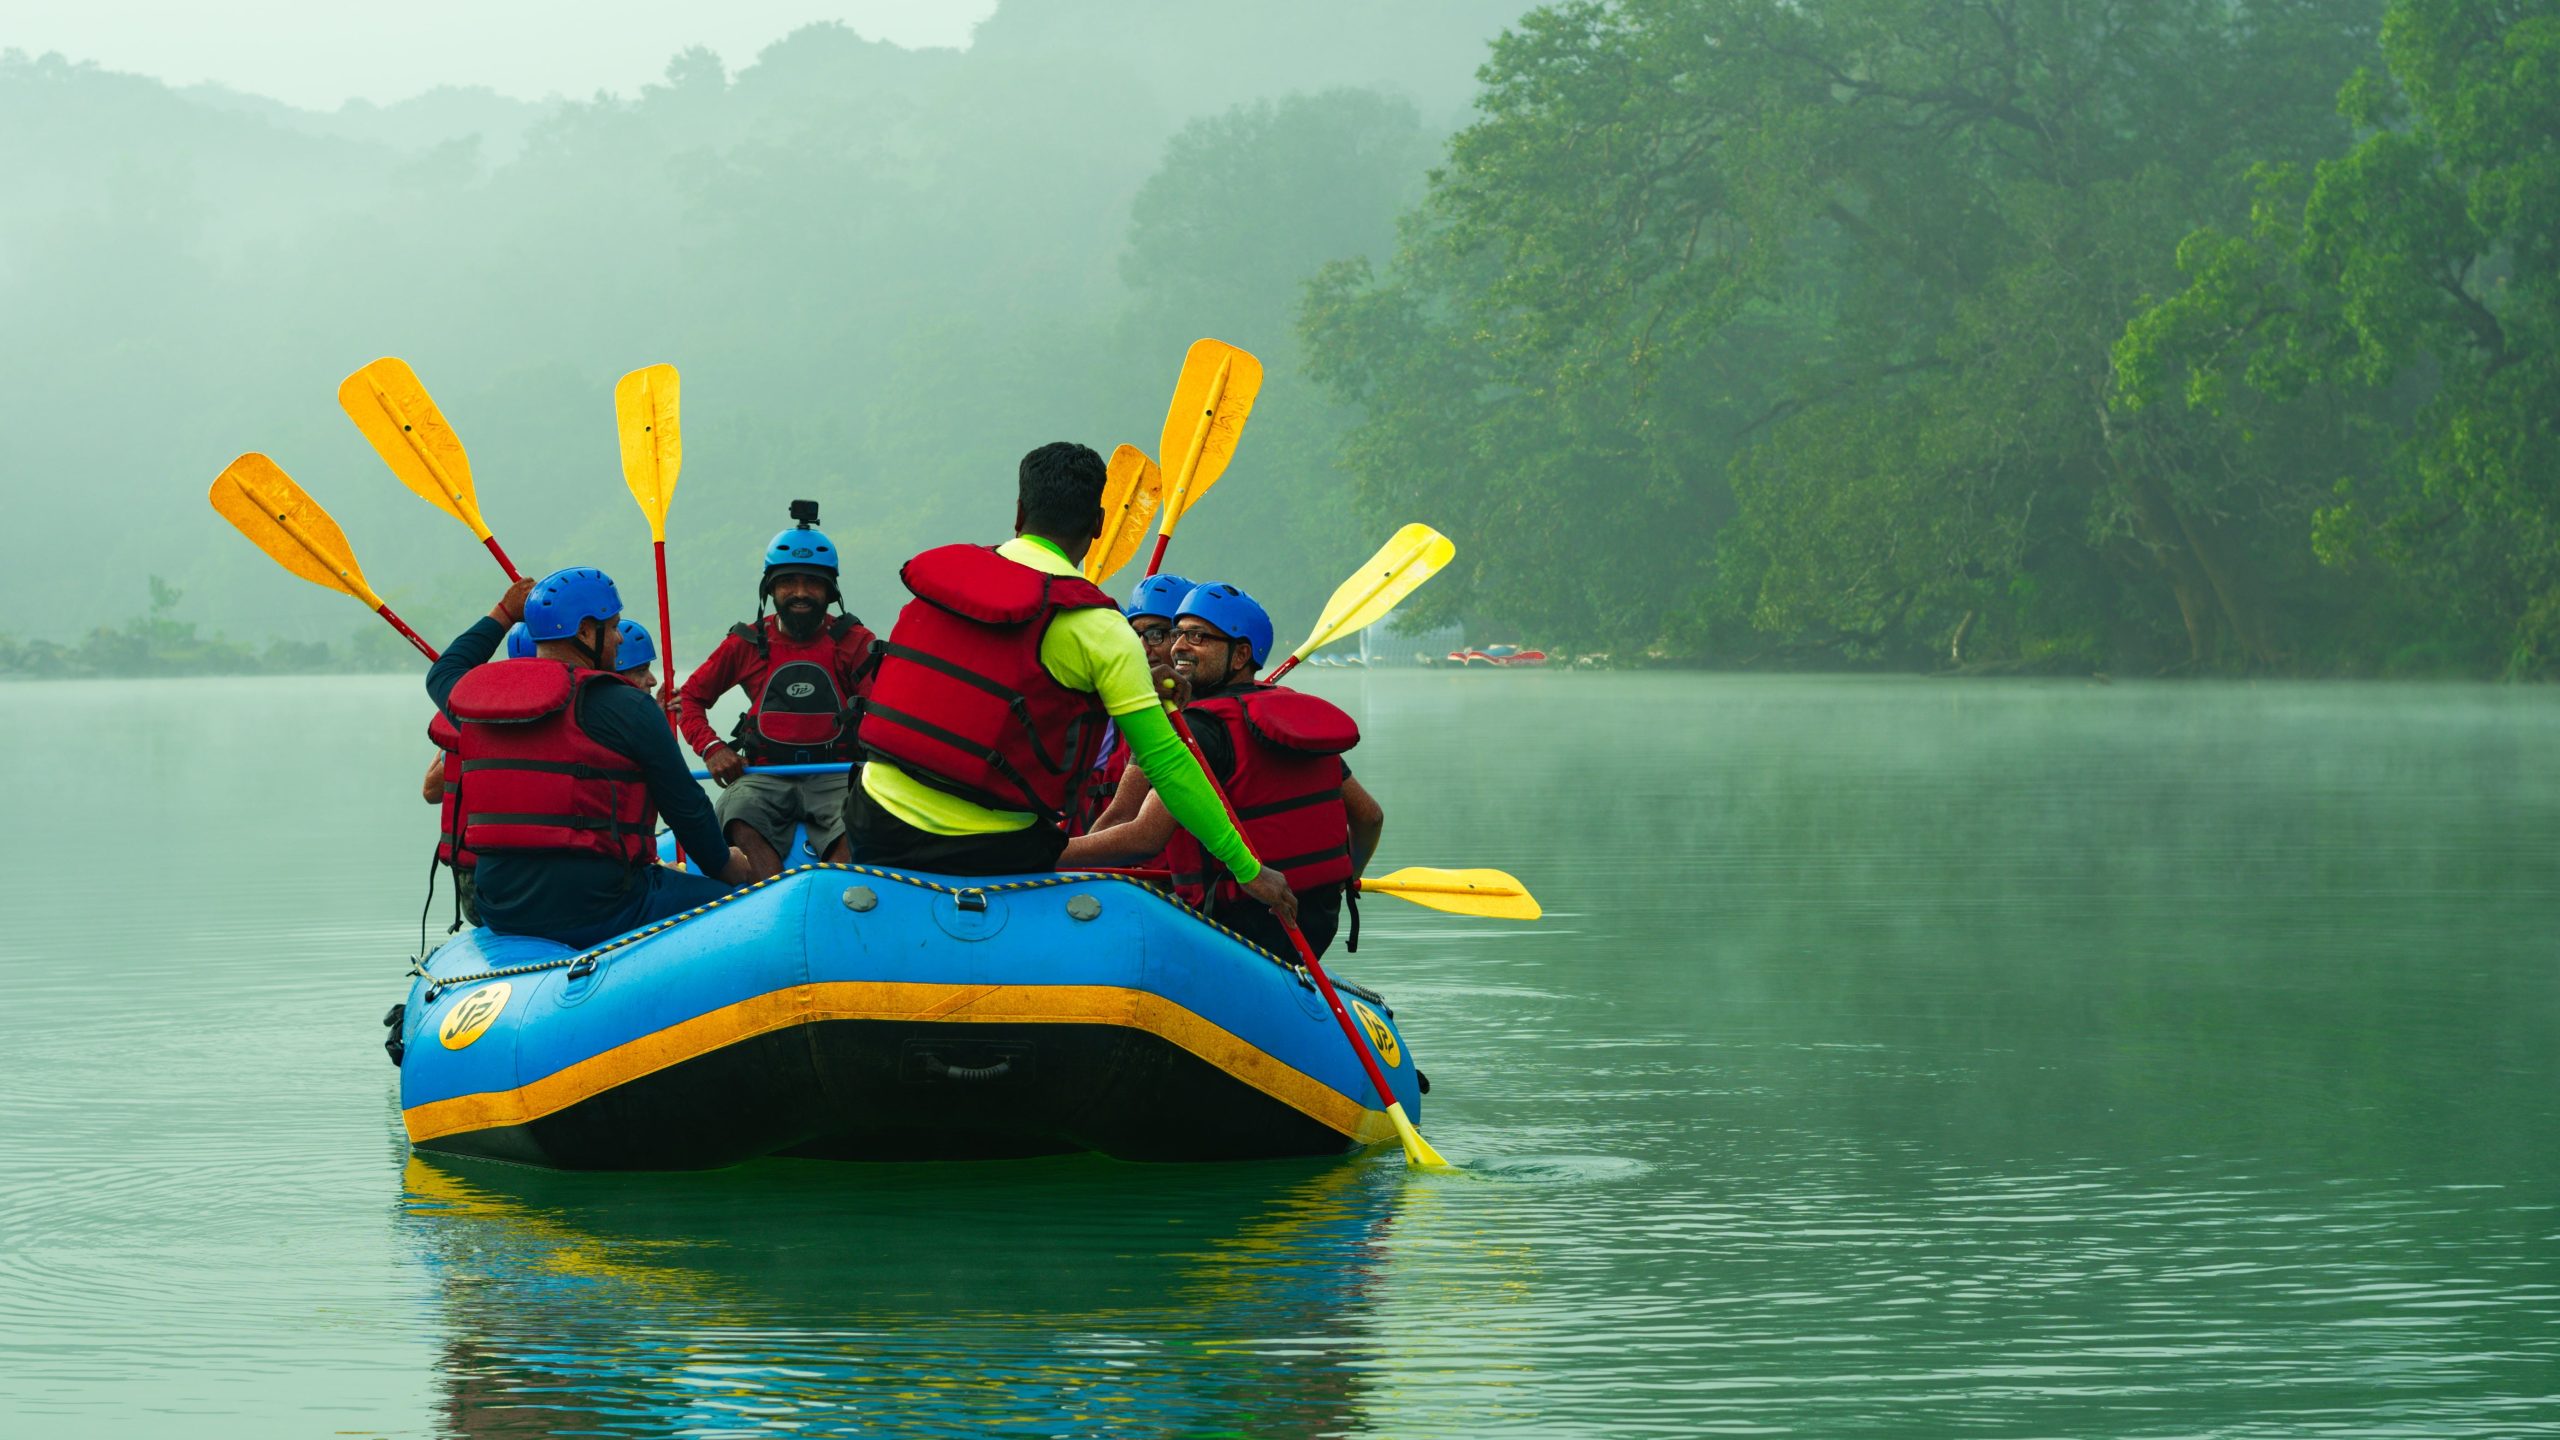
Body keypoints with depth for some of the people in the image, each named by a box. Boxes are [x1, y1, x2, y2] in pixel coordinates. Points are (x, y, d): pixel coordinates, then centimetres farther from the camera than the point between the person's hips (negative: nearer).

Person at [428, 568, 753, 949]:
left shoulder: (475, 696, 8)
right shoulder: (625, 707, -9)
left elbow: (443, 674, 35)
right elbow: (686, 807, -2)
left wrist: (502, 616, 46)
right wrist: (725, 865, 16)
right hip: (598, 911, -7)